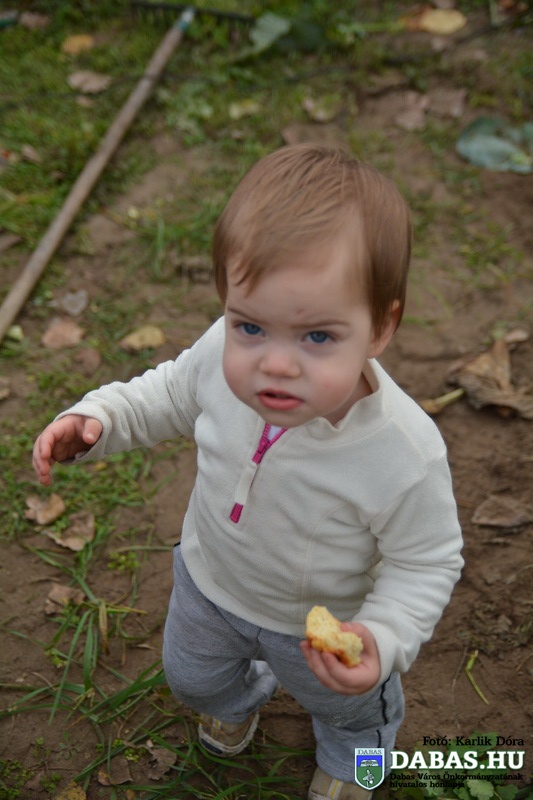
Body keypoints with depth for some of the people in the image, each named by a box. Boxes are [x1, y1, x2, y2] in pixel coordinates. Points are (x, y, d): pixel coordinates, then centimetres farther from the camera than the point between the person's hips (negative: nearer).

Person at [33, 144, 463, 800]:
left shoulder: (406, 456, -42)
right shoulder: (223, 353, -31)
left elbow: (426, 562, -24)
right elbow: (171, 396, -7)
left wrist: (382, 638, -38)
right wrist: (97, 419, -20)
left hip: (323, 625, -3)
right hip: (209, 582, 4)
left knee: (346, 705, 32)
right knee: (191, 676, 35)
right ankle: (237, 696, 73)